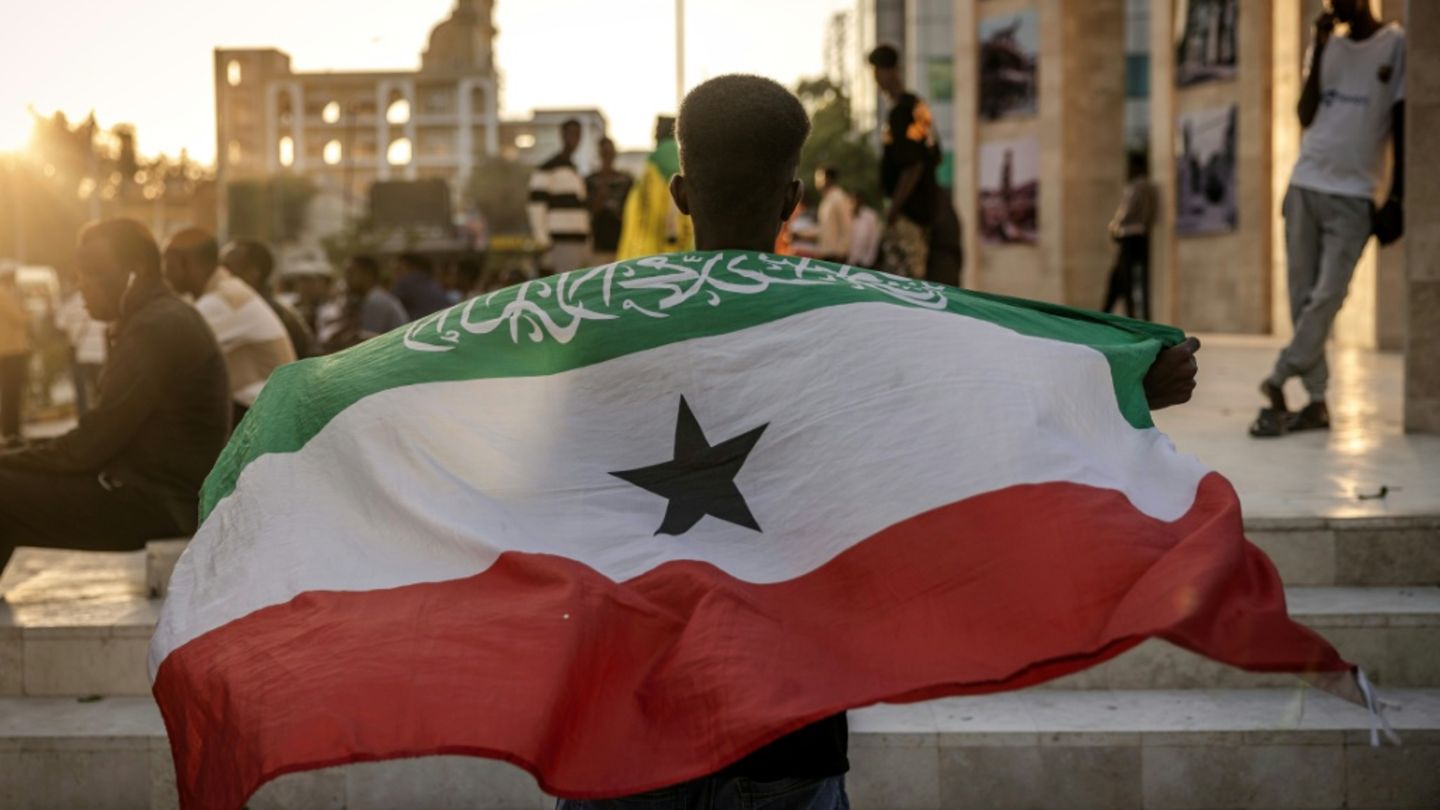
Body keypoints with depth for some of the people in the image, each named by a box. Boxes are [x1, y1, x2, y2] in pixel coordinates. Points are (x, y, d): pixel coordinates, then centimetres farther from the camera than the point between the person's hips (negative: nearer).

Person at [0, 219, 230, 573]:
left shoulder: (157, 329, -17)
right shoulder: (164, 319, 15)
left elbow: (89, 447, -17)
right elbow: (103, 436, 16)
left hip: (158, 506, -10)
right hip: (155, 488, 10)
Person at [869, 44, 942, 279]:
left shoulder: (901, 112, -18)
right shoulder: (919, 106, 11)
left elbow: (913, 166, -22)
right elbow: (934, 158, 18)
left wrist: (894, 208, -18)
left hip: (908, 208, -10)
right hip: (924, 204, 10)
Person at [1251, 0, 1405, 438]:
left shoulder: (1396, 45, 1)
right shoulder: (1330, 47, 14)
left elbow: (1402, 125, -1)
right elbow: (1306, 116, 4)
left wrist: (1397, 198, -6)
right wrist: (1318, 51, -3)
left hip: (1352, 194, -4)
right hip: (1305, 186, 5)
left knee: (1326, 297, -13)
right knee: (1303, 298, 1)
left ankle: (1277, 383, -10)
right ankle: (1316, 401, 3)